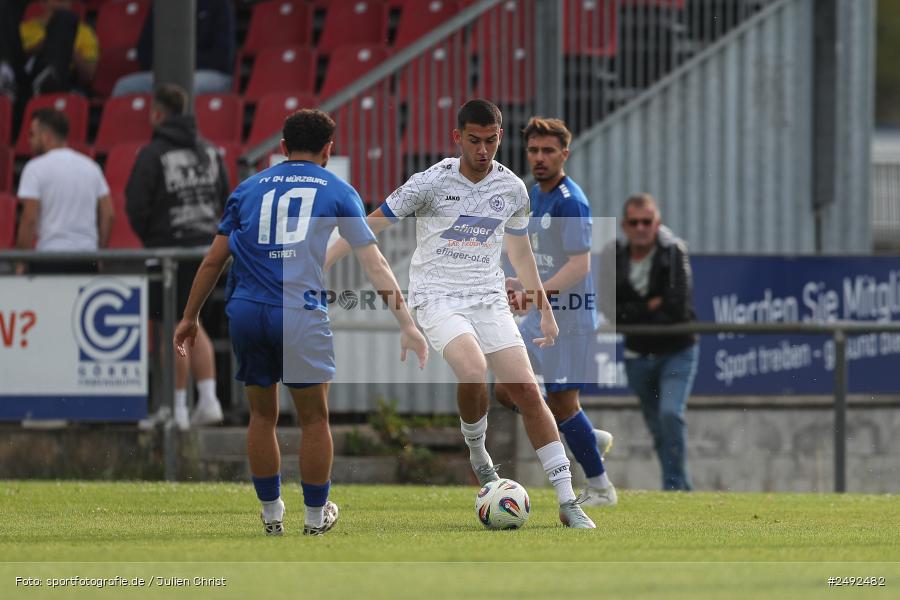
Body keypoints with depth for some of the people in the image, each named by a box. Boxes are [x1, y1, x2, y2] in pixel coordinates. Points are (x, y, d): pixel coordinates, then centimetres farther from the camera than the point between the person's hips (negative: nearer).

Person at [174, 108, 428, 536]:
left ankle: (271, 514, 22)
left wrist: (190, 317, 24)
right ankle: (316, 517, 17)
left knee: (262, 415, 15)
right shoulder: (337, 191, 9)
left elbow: (214, 260, 16)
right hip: (300, 316, -3)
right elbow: (374, 264, 6)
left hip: (245, 312, 3)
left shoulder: (249, 188, 16)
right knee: (314, 418, 10)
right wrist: (406, 324, 6)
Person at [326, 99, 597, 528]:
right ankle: (477, 454, -2)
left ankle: (568, 503, -6)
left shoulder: (512, 188, 4)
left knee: (528, 391, -8)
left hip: (489, 299, 4)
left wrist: (545, 311, 23)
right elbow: (370, 225, -3)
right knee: (473, 369, -32)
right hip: (437, 297, -4)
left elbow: (520, 250, 20)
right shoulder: (432, 183, -9)